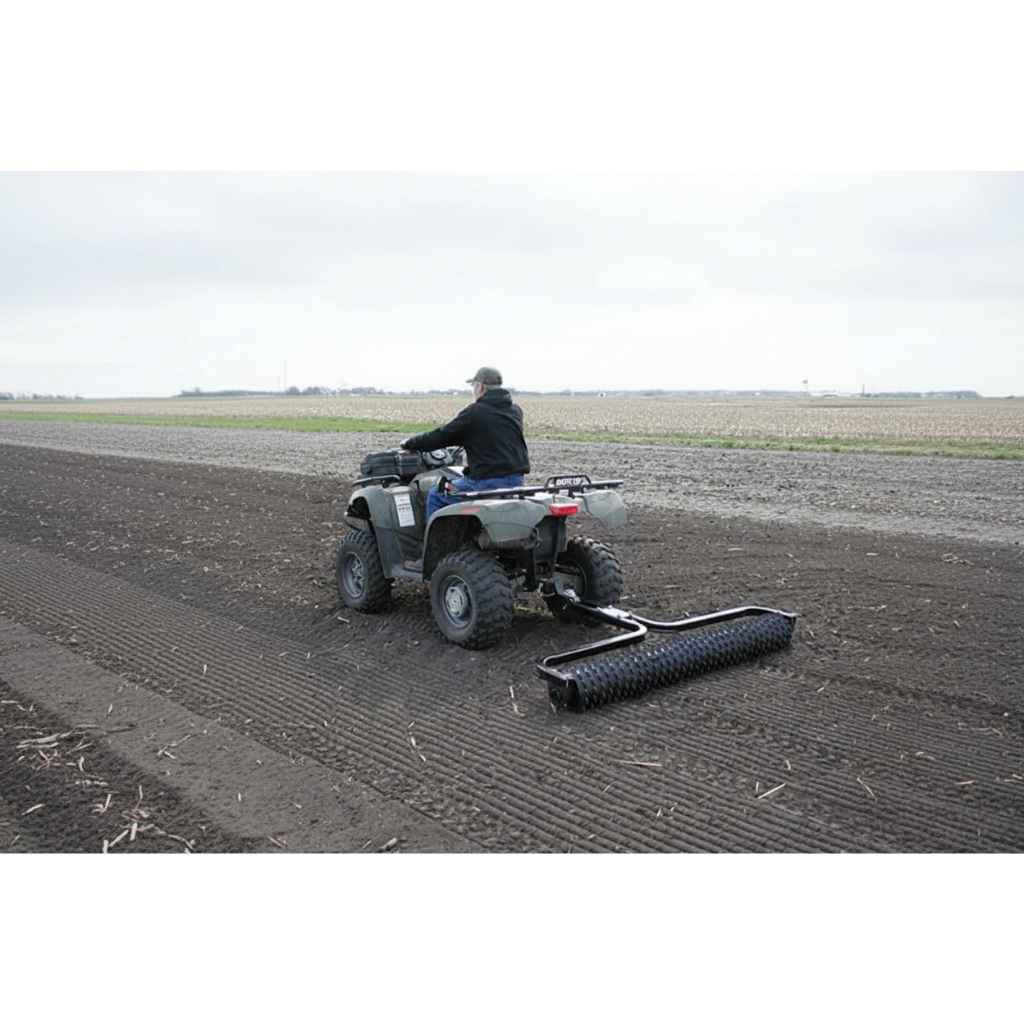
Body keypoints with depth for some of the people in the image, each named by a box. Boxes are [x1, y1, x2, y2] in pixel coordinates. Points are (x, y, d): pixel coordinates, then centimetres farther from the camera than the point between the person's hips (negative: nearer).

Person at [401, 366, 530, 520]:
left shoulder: (474, 412, -8)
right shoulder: (515, 411, 12)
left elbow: (443, 436, -2)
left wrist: (409, 444, 13)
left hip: (488, 482, -8)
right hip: (517, 480, 8)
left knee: (436, 496, 8)